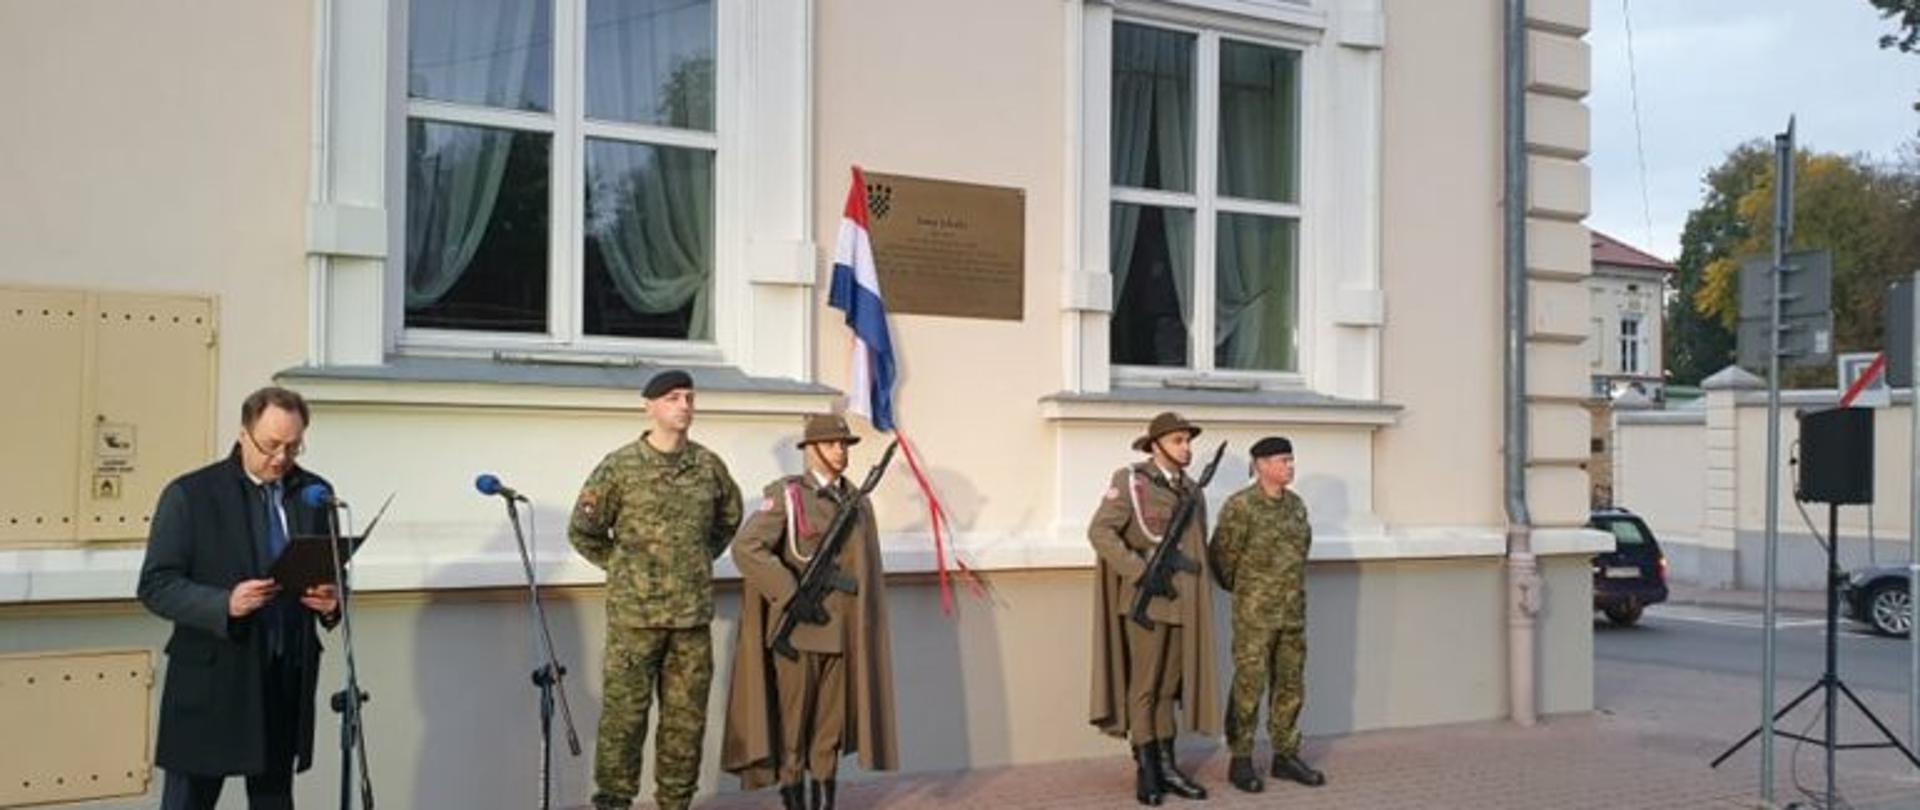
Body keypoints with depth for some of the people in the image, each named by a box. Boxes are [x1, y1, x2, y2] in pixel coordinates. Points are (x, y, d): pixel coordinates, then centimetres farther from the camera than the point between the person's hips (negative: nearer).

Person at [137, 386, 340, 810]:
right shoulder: (190, 494, -5)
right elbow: (155, 585, -7)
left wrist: (332, 600, -6)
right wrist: (224, 604, -24)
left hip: (287, 681, 4)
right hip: (210, 679, -4)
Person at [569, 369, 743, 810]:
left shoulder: (709, 465, 5)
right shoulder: (620, 466, -6)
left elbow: (728, 520, 22)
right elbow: (583, 530, 2)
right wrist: (625, 569, 5)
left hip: (693, 614, 4)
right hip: (635, 613, -4)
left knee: (687, 716, 9)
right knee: (625, 712, 0)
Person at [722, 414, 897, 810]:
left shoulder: (858, 502, 11)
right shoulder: (787, 494, -4)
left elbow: (869, 572, 14)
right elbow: (746, 547, -15)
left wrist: (865, 627, 10)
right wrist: (791, 596, -16)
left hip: (843, 631, 4)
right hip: (798, 629, -4)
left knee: (832, 723, 9)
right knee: (792, 722, 3)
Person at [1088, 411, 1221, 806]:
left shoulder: (1192, 492, 12)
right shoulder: (1131, 482, -8)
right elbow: (1100, 531, -17)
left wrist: (1197, 595, 13)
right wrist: (1142, 573, -21)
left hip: (1182, 603, 6)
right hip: (1147, 599, -6)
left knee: (1168, 687, 11)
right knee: (1144, 687, 1)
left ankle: (1167, 768, 18)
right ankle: (1146, 773, 9)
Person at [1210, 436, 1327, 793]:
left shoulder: (1296, 505, 8)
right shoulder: (1240, 505, -12)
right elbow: (1224, 557, -5)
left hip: (1293, 612, 6)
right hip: (1254, 613, -6)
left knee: (1290, 685, 10)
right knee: (1249, 685, -1)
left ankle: (1285, 756, 20)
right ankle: (1240, 761, 8)